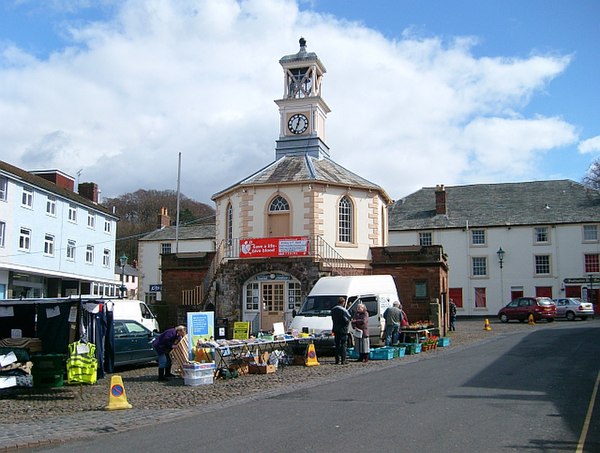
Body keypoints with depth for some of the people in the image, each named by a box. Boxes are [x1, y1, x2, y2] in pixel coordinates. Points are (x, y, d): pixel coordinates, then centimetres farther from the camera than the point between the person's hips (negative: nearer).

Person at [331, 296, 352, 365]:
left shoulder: (333, 310, 8)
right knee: (343, 345, -1)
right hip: (343, 330, -6)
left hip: (335, 329, 6)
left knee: (337, 344, 12)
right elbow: (349, 318, -14)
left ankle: (337, 360, 12)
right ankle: (343, 360, -3)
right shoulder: (343, 310, -15)